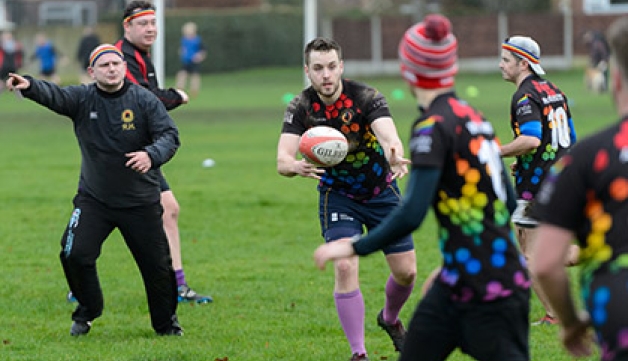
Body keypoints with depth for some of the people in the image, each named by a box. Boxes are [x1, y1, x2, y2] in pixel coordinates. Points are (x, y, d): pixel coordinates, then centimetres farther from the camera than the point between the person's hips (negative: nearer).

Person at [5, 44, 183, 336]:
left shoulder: (145, 100, -7)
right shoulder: (82, 99, -6)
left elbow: (170, 135, -13)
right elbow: (53, 95, -25)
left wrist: (152, 155, -36)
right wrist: (29, 86, -47)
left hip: (140, 202, -1)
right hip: (93, 199, 1)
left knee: (156, 264, 3)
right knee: (74, 254, -11)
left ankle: (166, 323, 27)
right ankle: (87, 312, 15)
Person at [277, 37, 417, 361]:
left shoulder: (366, 97, -21)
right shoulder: (300, 108, -16)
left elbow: (388, 134, -37)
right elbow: (282, 160, -24)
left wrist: (395, 156, -61)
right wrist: (297, 167, -49)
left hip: (381, 191, 0)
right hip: (338, 196, 0)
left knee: (406, 271, 2)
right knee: (345, 267, -19)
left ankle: (390, 319, 36)